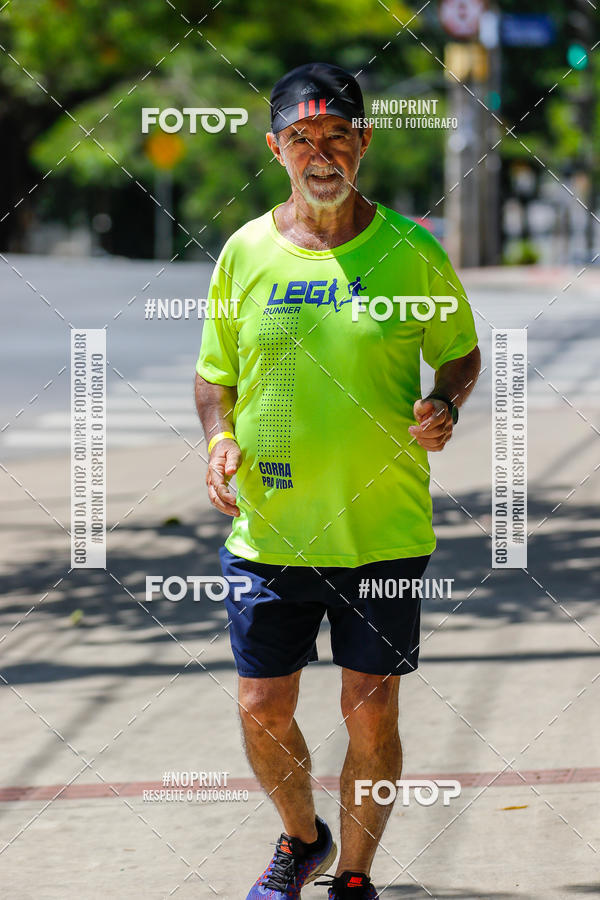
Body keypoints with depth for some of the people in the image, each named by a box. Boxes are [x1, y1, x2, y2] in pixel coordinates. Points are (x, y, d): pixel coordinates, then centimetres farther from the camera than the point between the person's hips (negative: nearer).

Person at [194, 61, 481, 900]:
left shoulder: (410, 250, -4)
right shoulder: (245, 251, 1)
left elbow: (459, 350, 8)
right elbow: (215, 373, 12)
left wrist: (445, 405, -12)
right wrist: (220, 438, -6)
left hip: (385, 531, -2)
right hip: (268, 532, 2)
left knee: (372, 715, 3)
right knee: (263, 713, 6)